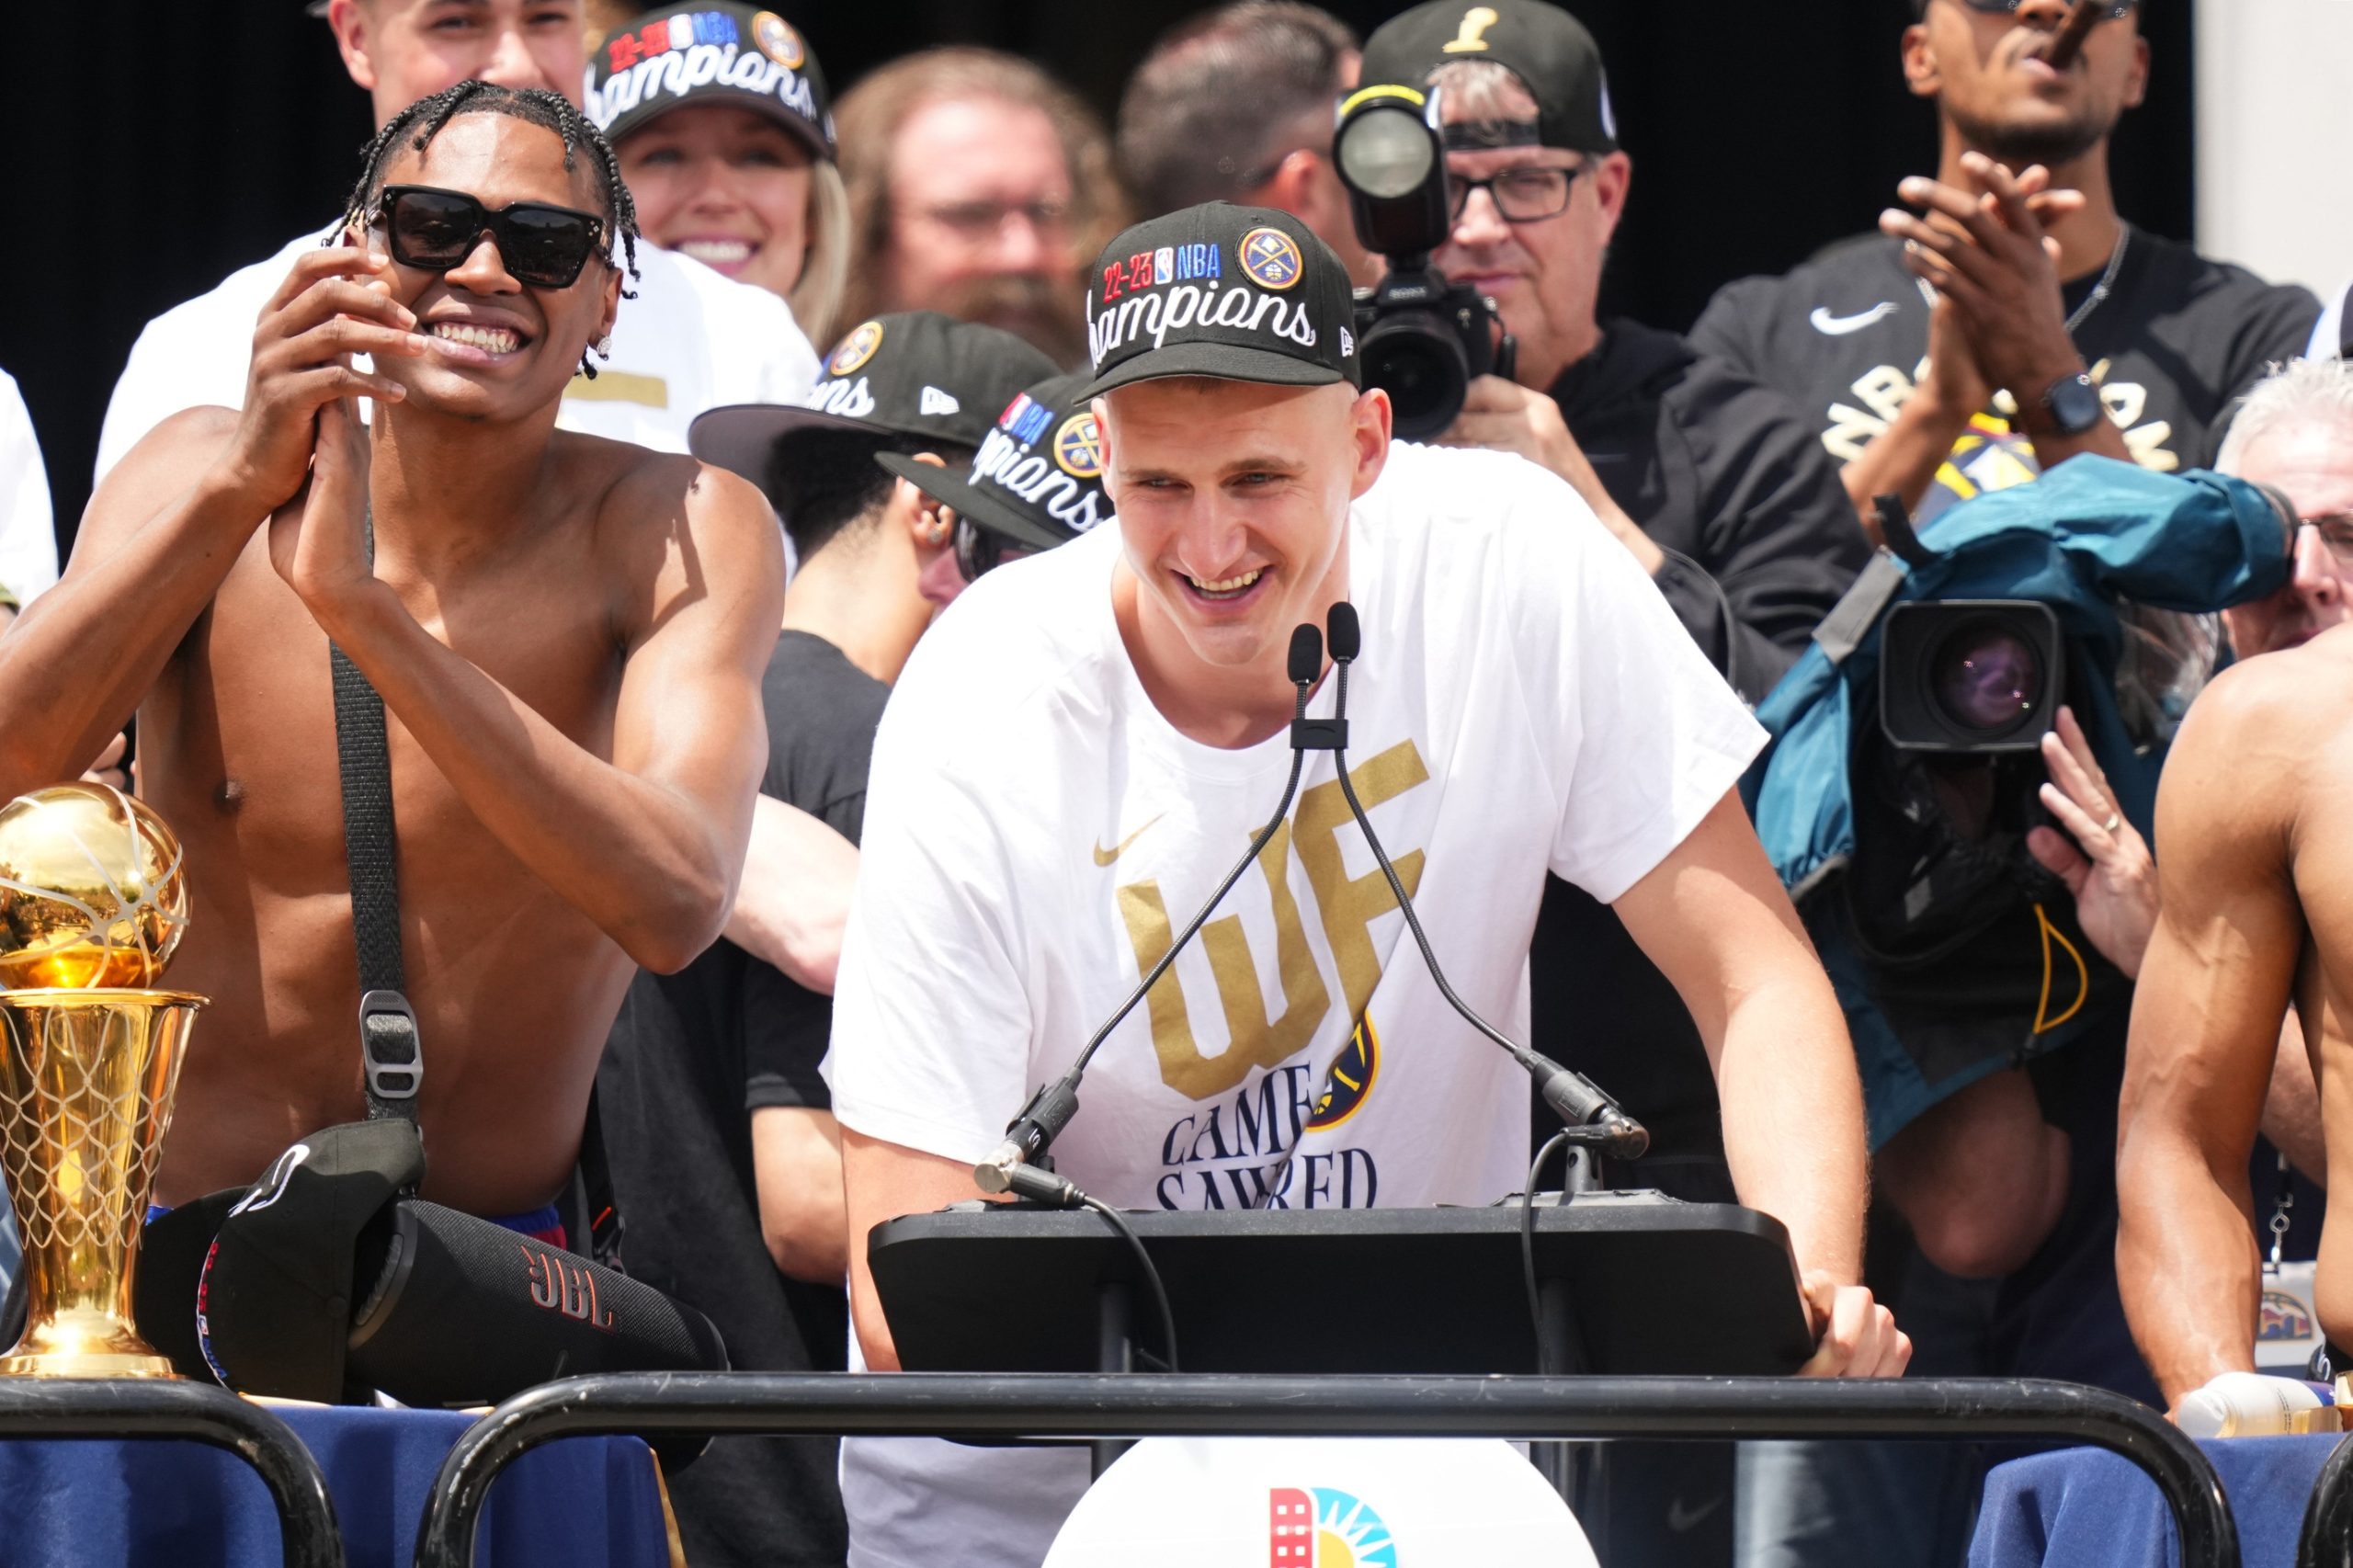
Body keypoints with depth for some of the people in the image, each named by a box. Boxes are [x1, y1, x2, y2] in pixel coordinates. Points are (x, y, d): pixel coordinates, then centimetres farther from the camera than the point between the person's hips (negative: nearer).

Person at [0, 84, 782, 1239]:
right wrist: (243, 483, -30)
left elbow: (677, 905, -24)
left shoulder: (687, 535, -7)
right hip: (158, 1232, 2)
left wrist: (360, 603, -30)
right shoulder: (199, 473, -1)